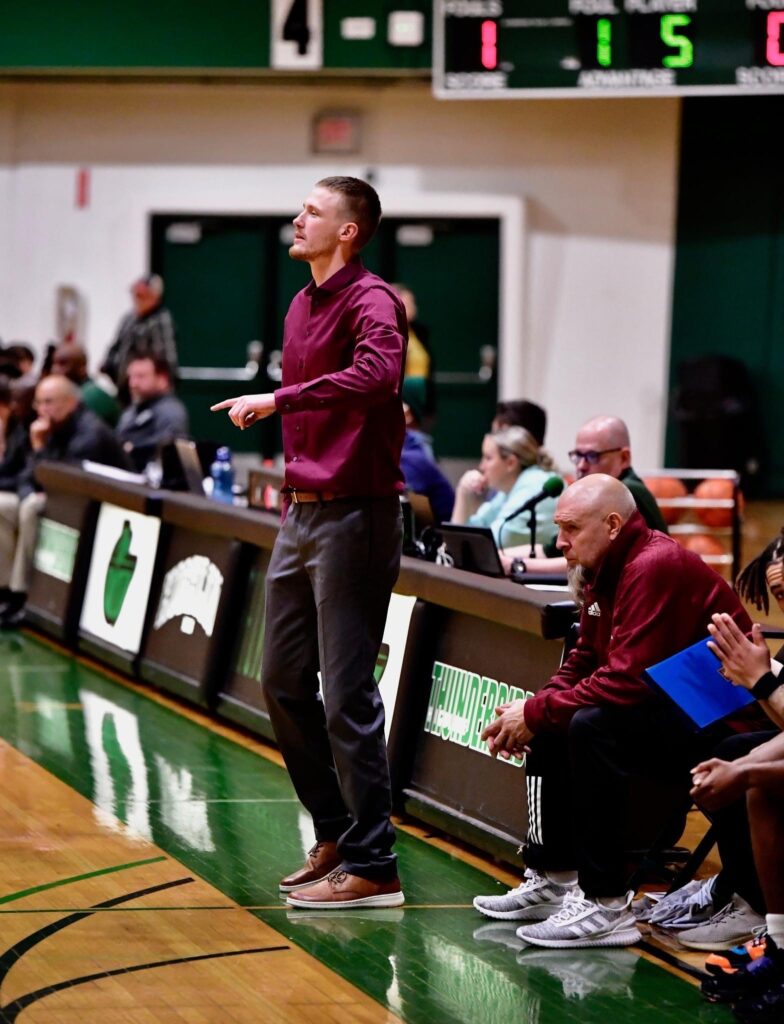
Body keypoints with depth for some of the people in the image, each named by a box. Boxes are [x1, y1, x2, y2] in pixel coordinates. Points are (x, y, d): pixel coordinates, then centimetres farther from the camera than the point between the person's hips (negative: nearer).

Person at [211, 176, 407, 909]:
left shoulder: (369, 300, -12)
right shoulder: (302, 307, 16)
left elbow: (376, 372, -33)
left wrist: (277, 399, -30)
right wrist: (291, 500, 17)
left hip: (354, 514, -9)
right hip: (302, 513, 9)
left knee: (347, 694, -7)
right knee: (283, 683, 13)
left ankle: (370, 865, -1)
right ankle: (335, 836, 25)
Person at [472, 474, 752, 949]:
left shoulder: (656, 567, -22)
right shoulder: (603, 571, 9)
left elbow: (626, 681, -28)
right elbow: (585, 660, 14)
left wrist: (535, 713, -19)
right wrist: (529, 712, -4)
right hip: (666, 710, 11)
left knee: (591, 727, -29)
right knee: (549, 724, 12)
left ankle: (606, 907, -24)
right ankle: (552, 880, 14)